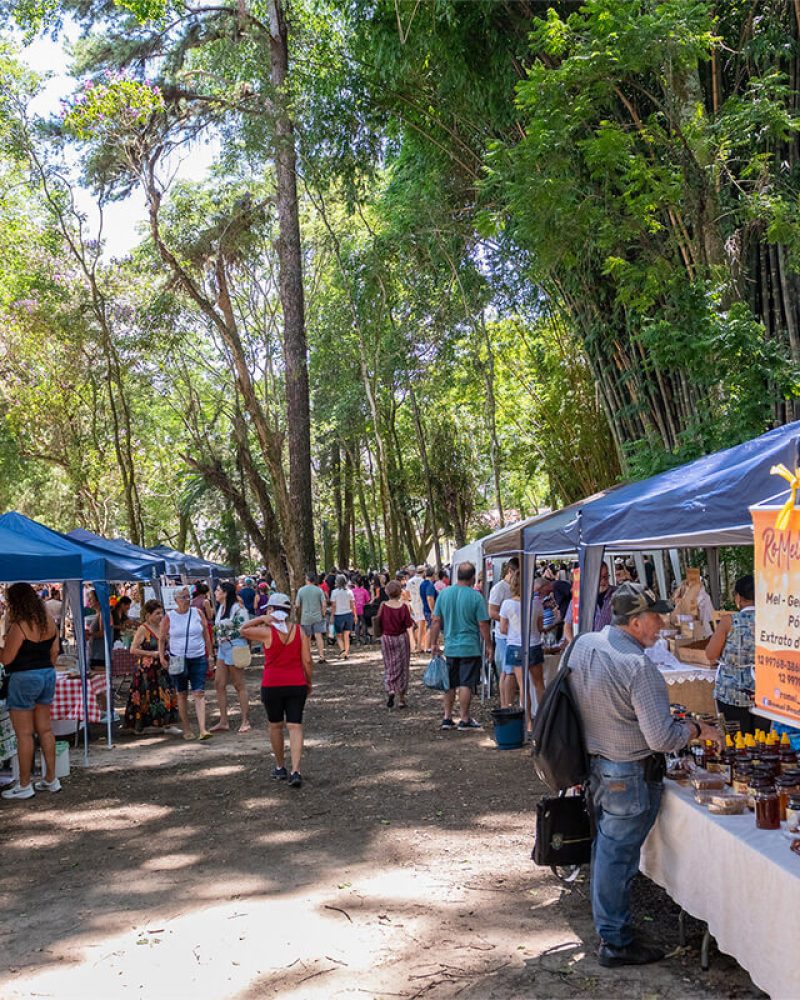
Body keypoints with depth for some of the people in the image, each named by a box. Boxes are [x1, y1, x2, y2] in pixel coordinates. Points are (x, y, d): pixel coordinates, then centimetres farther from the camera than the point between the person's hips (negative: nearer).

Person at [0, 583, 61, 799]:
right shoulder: (48, 620, 5)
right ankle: (51, 779, 20)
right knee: (45, 729, 14)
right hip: (47, 675, 8)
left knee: (24, 734, 1)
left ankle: (24, 785, 8)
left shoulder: (19, 626, -18)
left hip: (24, 678, -8)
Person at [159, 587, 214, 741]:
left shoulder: (197, 613, 2)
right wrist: (162, 657, -5)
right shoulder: (169, 617, -1)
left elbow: (206, 634, 9)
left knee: (199, 693, -9)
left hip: (198, 659, 0)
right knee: (182, 694, 8)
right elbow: (161, 639, 5)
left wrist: (209, 654, 7)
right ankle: (186, 729, 18)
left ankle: (202, 730, -15)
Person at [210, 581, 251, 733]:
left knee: (239, 685, 0)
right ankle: (223, 721, 15)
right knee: (219, 684, 8)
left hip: (235, 648, -9)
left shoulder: (237, 608, -15)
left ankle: (246, 721, 9)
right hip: (222, 648, 9)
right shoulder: (220, 608, 11)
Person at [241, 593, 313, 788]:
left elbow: (243, 630, 6)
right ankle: (296, 771, -10)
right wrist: (309, 683, 13)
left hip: (272, 685, -2)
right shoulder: (299, 631, -2)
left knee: (275, 726, 16)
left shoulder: (267, 632, -11)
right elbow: (307, 661, 0)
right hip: (297, 684, 2)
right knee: (295, 727, 1)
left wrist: (261, 619, -5)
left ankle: (280, 768, 27)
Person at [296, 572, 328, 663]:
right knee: (318, 636, -1)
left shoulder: (301, 590, -3)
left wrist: (301, 611, 17)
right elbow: (324, 605, -7)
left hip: (305, 618, 0)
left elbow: (297, 605, -3)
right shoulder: (319, 590, -3)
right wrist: (323, 614, 8)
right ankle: (321, 656, -7)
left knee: (307, 638, 10)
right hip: (317, 617, 0)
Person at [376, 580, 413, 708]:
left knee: (389, 668, 13)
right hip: (401, 638, -1)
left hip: (386, 639, 1)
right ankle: (401, 698, 14)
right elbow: (408, 624, -13)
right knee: (402, 668, 10)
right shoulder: (403, 607, -14)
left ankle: (390, 690, -13)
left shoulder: (383, 606, -9)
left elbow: (379, 622, -2)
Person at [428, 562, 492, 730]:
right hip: (470, 648, -4)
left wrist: (434, 643, 11)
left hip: (450, 648, 4)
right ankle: (464, 719, 8)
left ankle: (447, 718, 18)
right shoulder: (476, 596, -12)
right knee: (466, 684, 2)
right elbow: (483, 625, -11)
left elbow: (436, 621, 3)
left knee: (450, 684, 14)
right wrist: (488, 646, 0)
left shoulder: (444, 593, 0)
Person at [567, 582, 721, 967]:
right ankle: (615, 942, 16)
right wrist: (698, 730, -8)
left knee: (604, 845, 20)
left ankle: (607, 919, 36)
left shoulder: (582, 644, -2)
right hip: (629, 775, -8)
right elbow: (662, 739, -24)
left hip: (593, 763, 8)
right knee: (617, 853, 3)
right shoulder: (639, 667, -26)